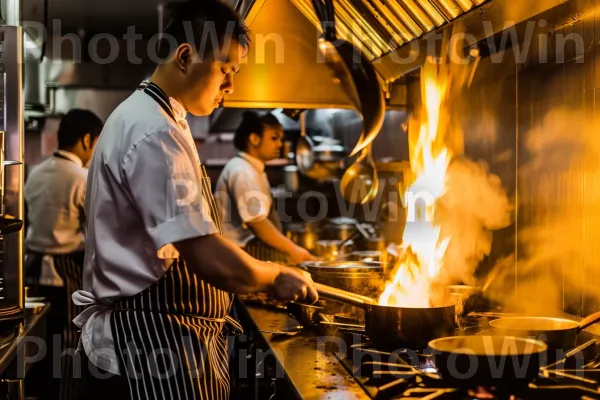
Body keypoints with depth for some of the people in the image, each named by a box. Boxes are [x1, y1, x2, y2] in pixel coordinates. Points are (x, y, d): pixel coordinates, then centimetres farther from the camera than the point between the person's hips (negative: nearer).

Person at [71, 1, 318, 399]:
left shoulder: (148, 118, 14)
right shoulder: (154, 133, -21)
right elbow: (207, 259, -27)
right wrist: (275, 275, -10)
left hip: (153, 337, 10)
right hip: (150, 343, -10)